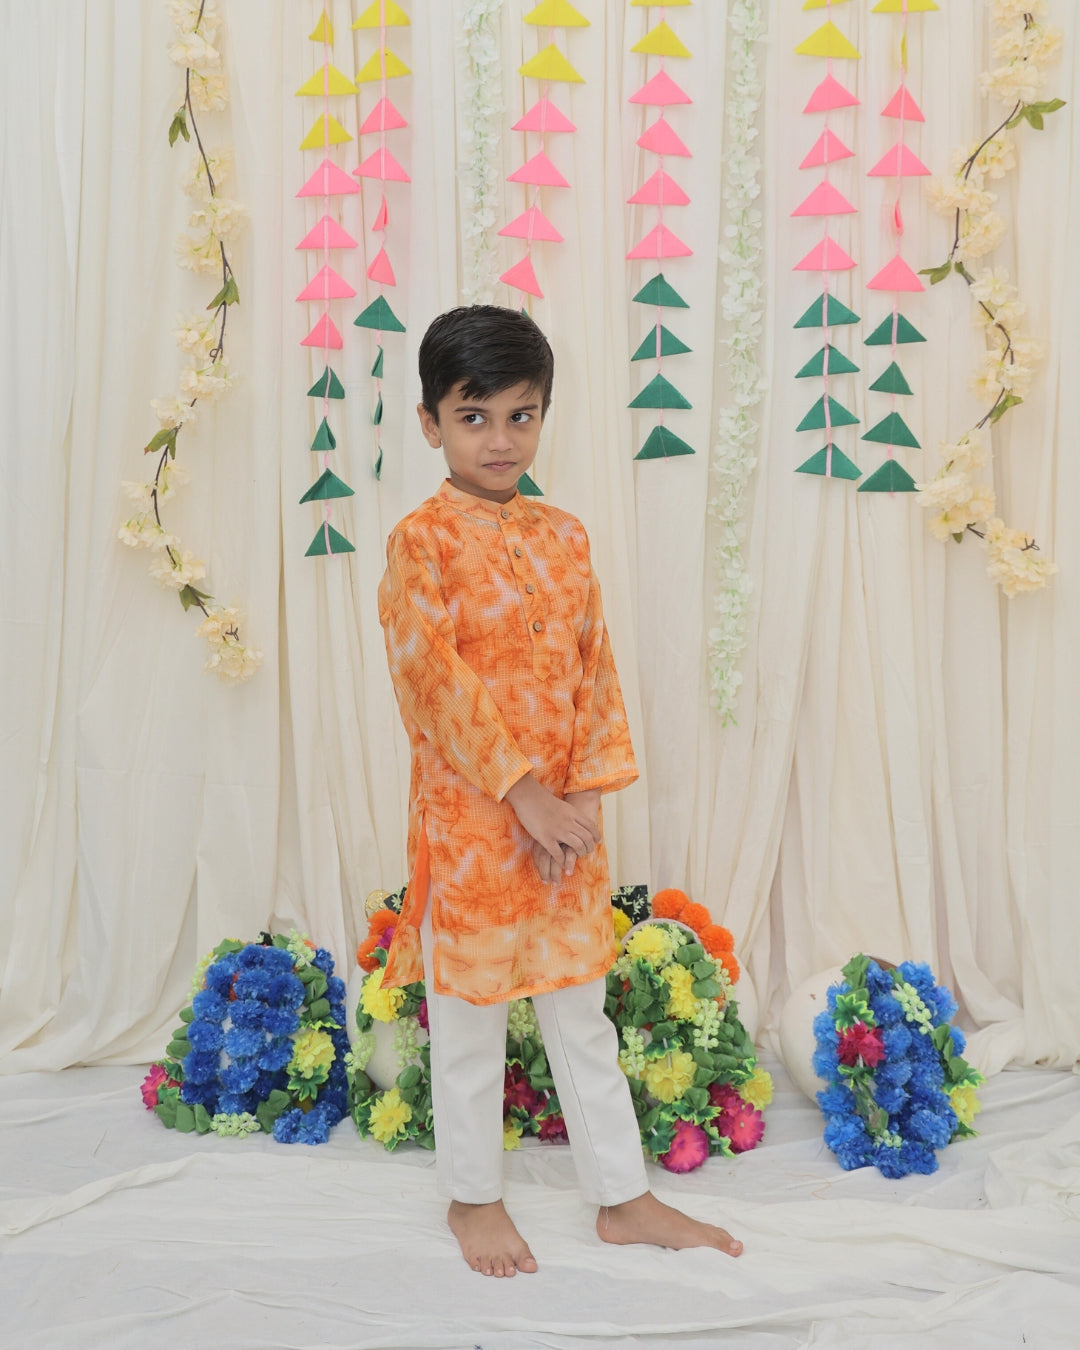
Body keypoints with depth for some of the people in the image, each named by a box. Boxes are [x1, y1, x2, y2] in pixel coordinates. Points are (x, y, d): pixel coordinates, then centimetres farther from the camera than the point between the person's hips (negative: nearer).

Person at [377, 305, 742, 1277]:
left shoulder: (564, 536, 7)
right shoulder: (422, 539, -8)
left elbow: (595, 668, 5)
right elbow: (436, 679, -15)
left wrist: (587, 793, -6)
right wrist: (521, 790, -17)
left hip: (567, 815, 5)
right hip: (467, 816, -5)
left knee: (583, 1013, 15)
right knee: (470, 1019, 9)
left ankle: (625, 1198, 27)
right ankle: (474, 1196, 28)